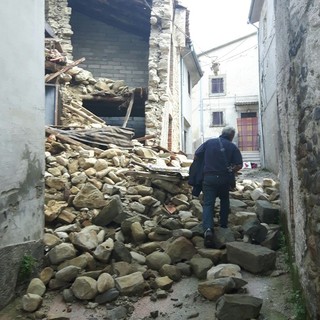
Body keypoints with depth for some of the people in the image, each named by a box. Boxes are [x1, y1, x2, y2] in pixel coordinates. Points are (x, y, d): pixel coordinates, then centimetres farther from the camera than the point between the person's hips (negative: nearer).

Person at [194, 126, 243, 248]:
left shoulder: (209, 142, 6)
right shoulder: (232, 147, 4)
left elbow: (196, 156, 5)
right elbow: (239, 165, -2)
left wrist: (204, 165, 22)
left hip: (208, 177, 0)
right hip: (224, 179, 1)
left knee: (208, 204, -2)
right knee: (224, 201, 24)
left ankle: (208, 229, -22)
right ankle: (223, 226, 29)